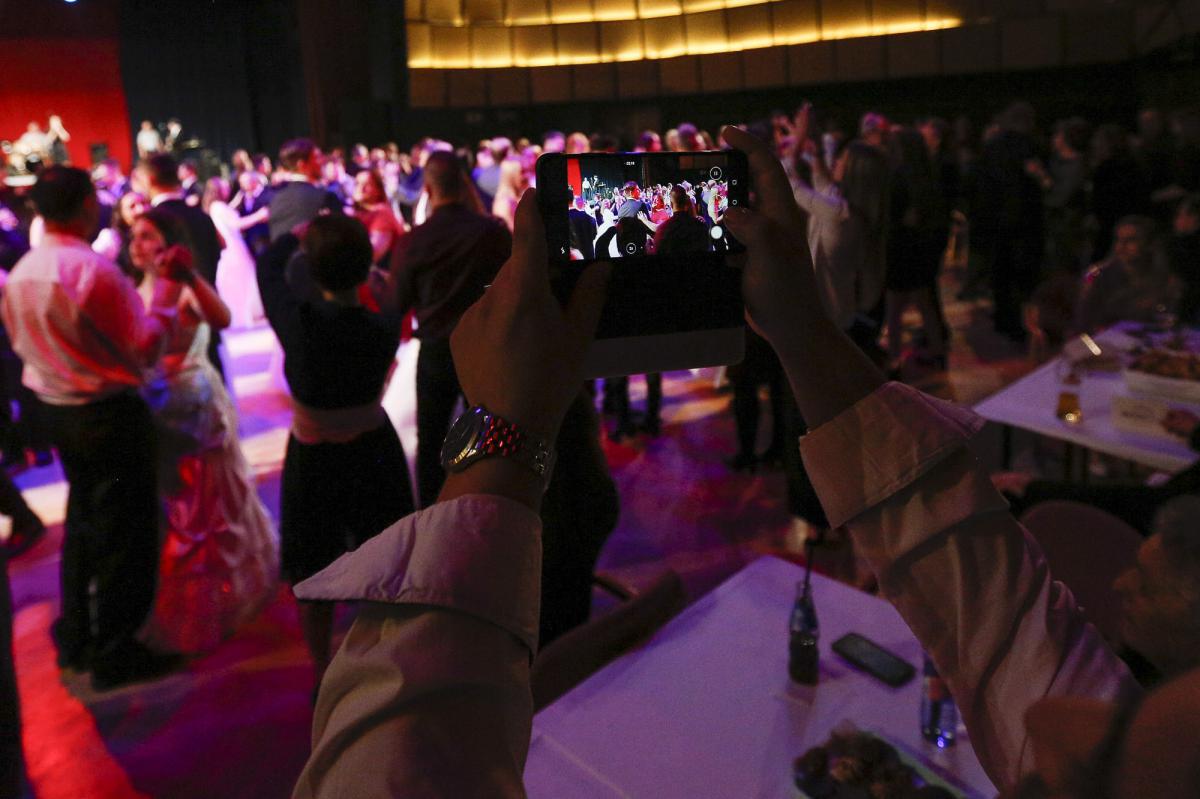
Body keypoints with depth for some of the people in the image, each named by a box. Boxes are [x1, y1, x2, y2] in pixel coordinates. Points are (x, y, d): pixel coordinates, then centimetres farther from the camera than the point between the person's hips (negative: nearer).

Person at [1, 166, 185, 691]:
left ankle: (75, 639, 34)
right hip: (111, 413, -8)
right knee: (125, 532, 4)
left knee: (83, 522, 23)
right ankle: (115, 656, 14)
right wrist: (169, 287, -13)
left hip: (57, 411, 8)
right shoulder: (95, 269, -21)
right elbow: (146, 348, -18)